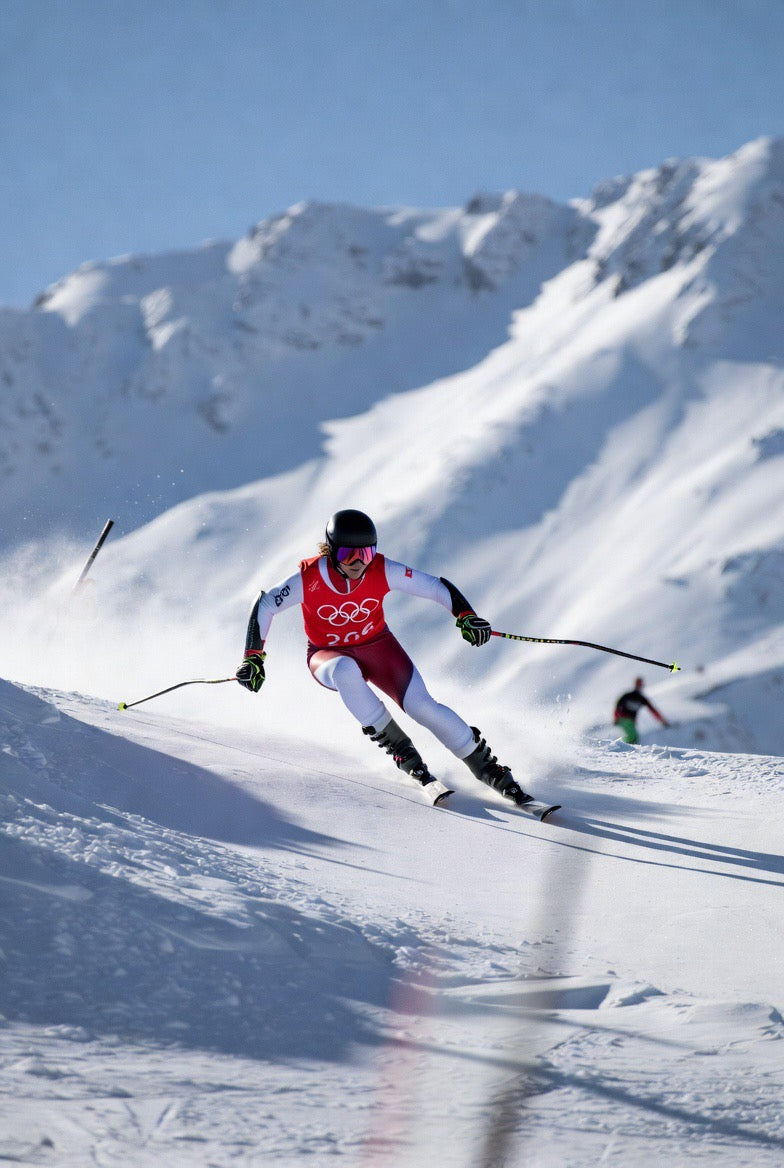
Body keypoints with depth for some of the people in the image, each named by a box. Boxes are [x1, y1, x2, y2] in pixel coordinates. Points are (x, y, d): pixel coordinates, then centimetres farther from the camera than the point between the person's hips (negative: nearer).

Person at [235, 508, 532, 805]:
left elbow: (436, 587, -15)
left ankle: (488, 769, -3)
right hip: (329, 655, -1)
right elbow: (264, 607, -11)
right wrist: (253, 658, -14)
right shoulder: (309, 578, -24)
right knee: (346, 671, -38)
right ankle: (400, 749, -21)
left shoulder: (383, 571, -22)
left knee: (421, 705, -20)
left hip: (378, 646, 1)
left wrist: (466, 616, -31)